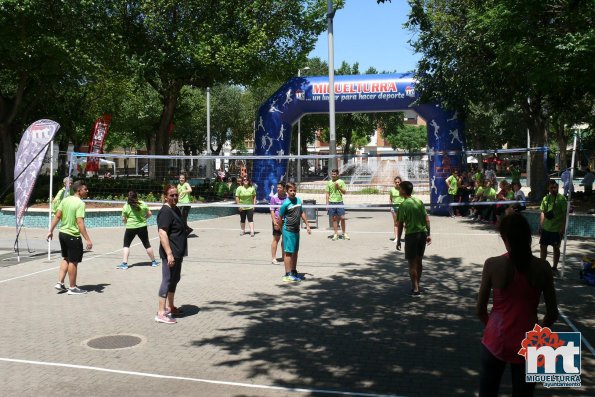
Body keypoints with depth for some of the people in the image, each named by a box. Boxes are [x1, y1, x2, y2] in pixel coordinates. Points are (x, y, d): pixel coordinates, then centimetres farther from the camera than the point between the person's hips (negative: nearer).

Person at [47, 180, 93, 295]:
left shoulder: (65, 200, 5)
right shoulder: (80, 203, -18)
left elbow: (57, 216, 6)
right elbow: (80, 223, -24)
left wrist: (51, 231, 13)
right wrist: (88, 239, -24)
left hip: (62, 233, 8)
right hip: (73, 236, -8)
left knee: (66, 259, 22)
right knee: (73, 262, 4)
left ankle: (60, 283, 21)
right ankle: (73, 288, 13)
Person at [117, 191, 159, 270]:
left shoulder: (126, 207, -5)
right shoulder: (143, 204, -3)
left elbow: (123, 220, -1)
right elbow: (149, 214, 3)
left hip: (130, 227, -2)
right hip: (142, 227, 2)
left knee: (126, 245, 10)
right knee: (147, 245, 13)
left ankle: (124, 263, 1)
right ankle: (153, 262, 23)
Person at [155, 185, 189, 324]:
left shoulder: (176, 209, 13)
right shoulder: (165, 212, -17)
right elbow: (162, 234, -24)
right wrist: (169, 254, -28)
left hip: (178, 253, 10)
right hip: (170, 254, -10)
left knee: (175, 279, 19)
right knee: (167, 281, -5)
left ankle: (170, 307, 33)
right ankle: (161, 313, 1)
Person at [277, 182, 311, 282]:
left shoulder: (298, 200, 7)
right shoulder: (285, 203, -14)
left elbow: (302, 213, 18)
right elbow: (280, 218, -8)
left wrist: (307, 225, 20)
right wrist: (281, 229, -5)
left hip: (296, 230, 7)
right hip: (288, 230, -7)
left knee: (295, 251, 14)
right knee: (288, 252, -5)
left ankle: (294, 271, 25)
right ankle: (287, 275, -2)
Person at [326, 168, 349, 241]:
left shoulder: (341, 182, 2)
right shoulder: (329, 183, 7)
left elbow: (344, 192, 1)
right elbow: (327, 193, 9)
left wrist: (339, 187, -14)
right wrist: (327, 203, 4)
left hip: (339, 202, -1)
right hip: (332, 202, 1)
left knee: (342, 218, -4)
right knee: (334, 218, 4)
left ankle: (344, 233, 12)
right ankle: (336, 234, 11)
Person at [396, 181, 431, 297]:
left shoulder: (404, 205, -11)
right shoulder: (419, 201, 6)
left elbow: (400, 225, -11)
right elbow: (427, 219, 6)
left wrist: (398, 240, -4)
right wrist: (428, 234, 13)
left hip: (411, 235, -6)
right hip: (422, 233, 6)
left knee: (412, 263, 2)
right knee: (419, 261, 16)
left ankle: (415, 289, 2)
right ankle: (417, 286, 25)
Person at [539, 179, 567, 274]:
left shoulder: (561, 198, -10)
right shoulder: (546, 198, 5)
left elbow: (565, 214, -10)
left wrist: (563, 228, -14)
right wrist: (541, 225, 7)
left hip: (557, 229, -5)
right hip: (546, 228, 5)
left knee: (556, 248, 7)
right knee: (543, 246, 11)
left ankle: (555, 268, 19)